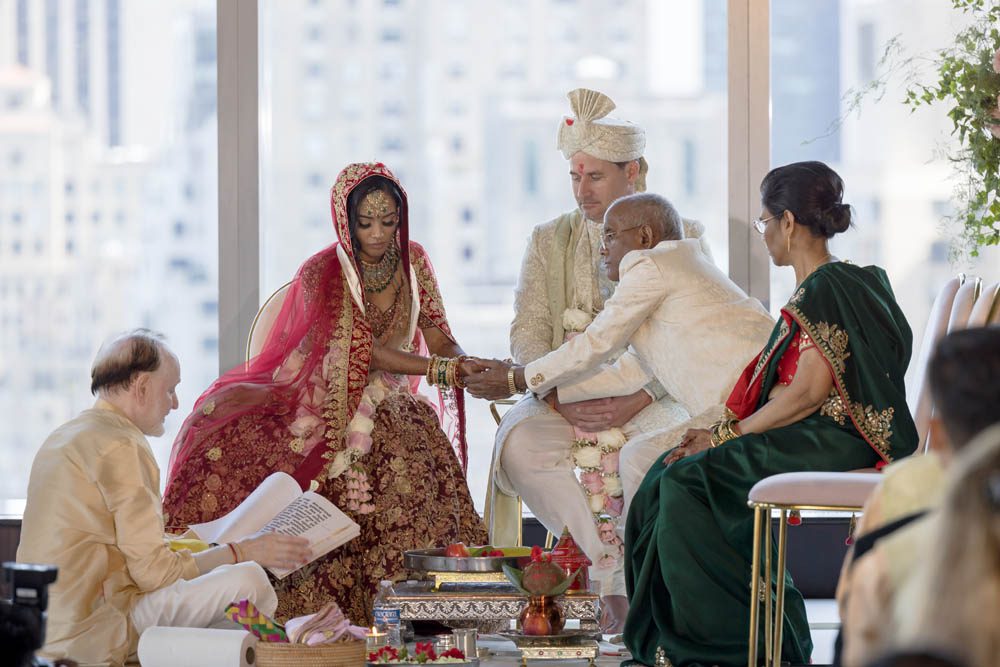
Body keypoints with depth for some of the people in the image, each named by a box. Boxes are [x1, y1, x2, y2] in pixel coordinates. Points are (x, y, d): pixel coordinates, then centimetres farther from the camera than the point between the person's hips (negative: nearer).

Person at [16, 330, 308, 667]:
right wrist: (243, 552, -3)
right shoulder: (122, 447, -12)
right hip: (93, 636, -10)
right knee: (249, 579, -15)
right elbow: (155, 572, -14)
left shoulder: (62, 438, 18)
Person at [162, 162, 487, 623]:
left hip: (380, 402, 3)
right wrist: (439, 369, -32)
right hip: (322, 401, -2)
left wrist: (463, 363, -24)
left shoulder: (412, 261, 4)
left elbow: (436, 335, 1)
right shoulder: (322, 275, -12)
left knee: (418, 442, -34)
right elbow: (366, 352, -20)